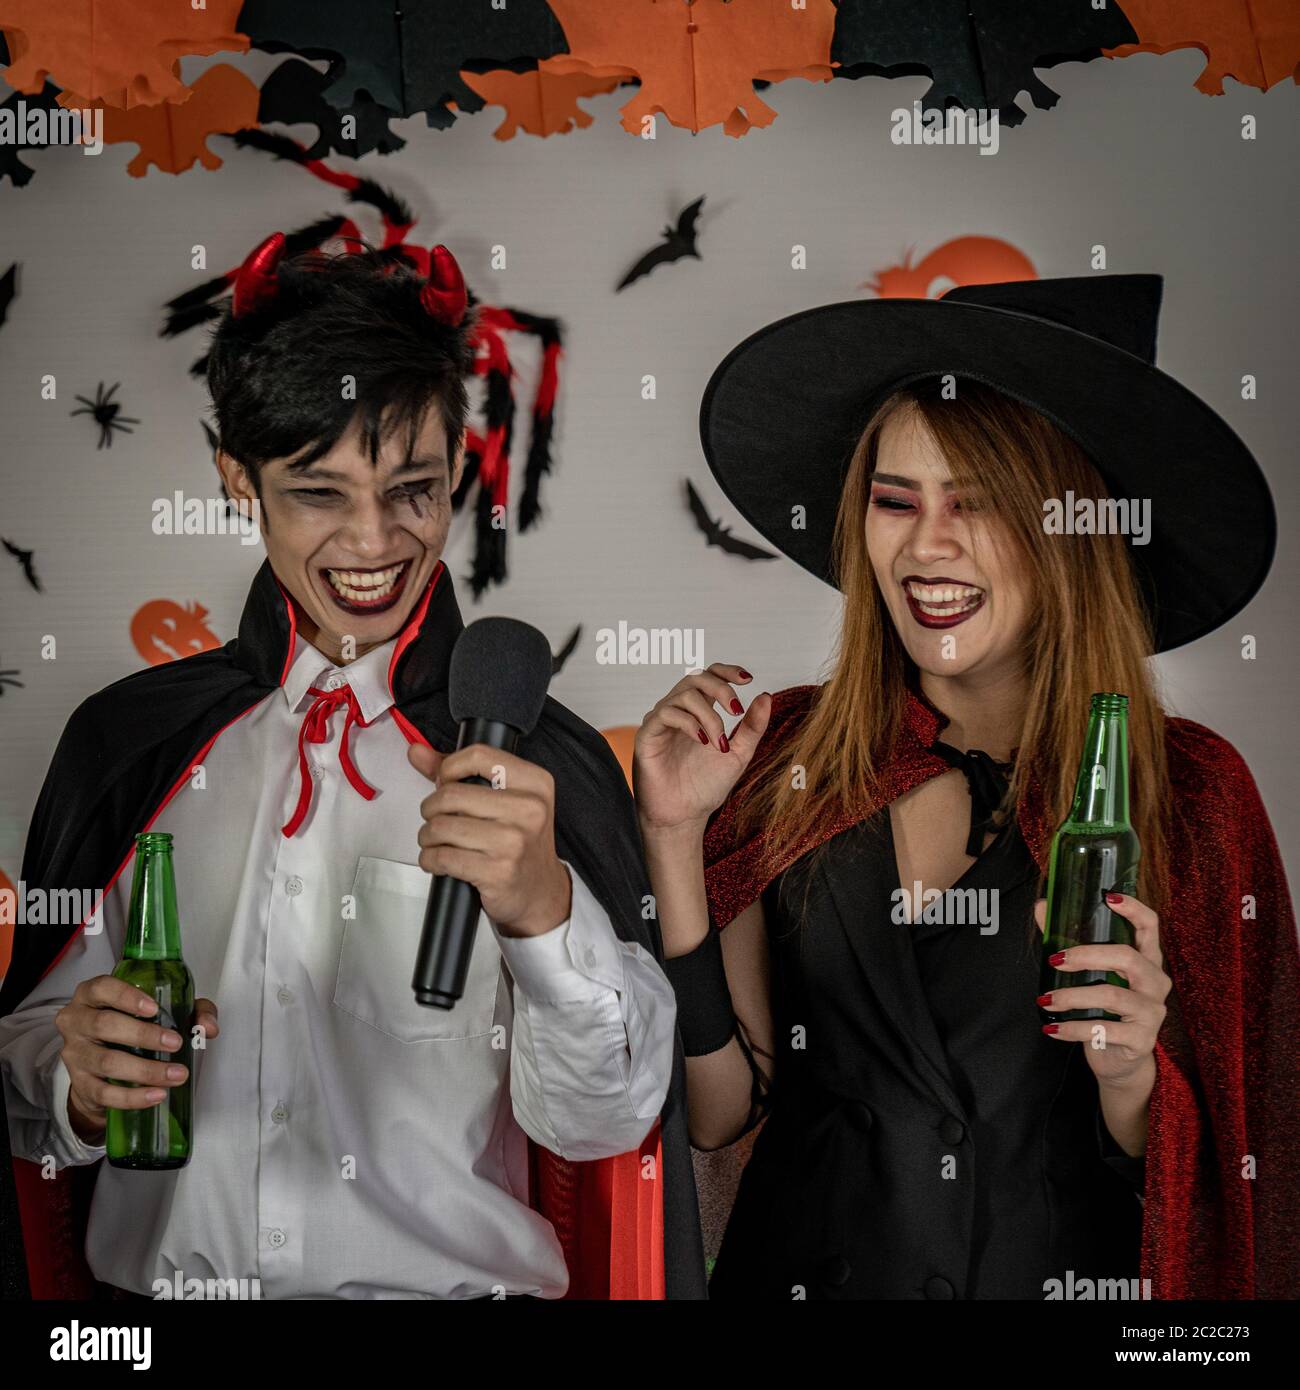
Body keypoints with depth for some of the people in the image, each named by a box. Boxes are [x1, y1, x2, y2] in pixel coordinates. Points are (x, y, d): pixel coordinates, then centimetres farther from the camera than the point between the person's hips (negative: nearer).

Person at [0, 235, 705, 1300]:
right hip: (152, 1276, 3)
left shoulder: (533, 764, -1)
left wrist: (545, 911, -24)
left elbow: (602, 1122, -7)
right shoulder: (128, 743, 7)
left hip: (450, 1277, -3)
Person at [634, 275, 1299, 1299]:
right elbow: (720, 1110, -7)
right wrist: (676, 836, -16)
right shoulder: (786, 756, -7)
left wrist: (1128, 1072, -25)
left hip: (1067, 1273, -1)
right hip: (805, 1262, 1)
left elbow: (1197, 1181, -5)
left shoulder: (1190, 787, -10)